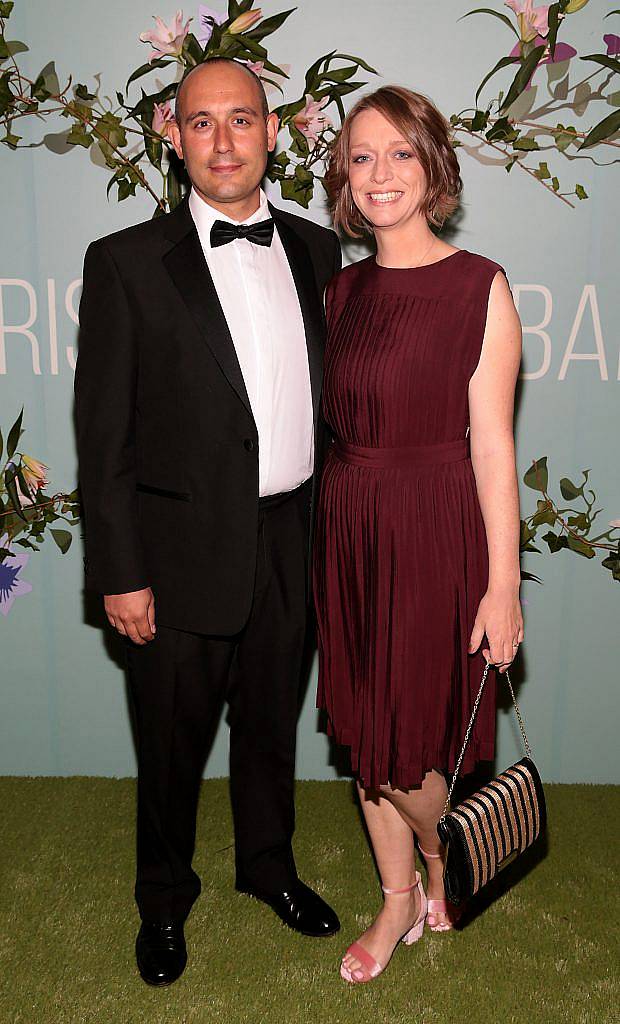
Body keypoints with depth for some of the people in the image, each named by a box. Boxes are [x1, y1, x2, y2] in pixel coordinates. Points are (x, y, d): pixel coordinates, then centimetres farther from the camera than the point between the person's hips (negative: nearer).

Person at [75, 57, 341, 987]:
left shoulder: (317, 251, 5)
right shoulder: (126, 262, -8)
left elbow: (332, 391, 10)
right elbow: (103, 434, -9)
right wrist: (119, 574, -11)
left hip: (291, 541, 4)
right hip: (186, 551, -3)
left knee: (271, 720, 21)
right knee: (173, 737, 14)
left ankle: (269, 863, 47)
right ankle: (164, 897, 40)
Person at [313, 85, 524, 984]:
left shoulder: (480, 286, -9)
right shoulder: (343, 288, 8)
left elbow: (491, 444, -11)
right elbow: (340, 419, 11)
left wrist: (503, 583, -11)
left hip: (433, 536, -5)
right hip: (346, 530, 6)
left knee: (405, 747, 4)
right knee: (364, 732, 15)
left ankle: (449, 871, 39)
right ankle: (399, 903, 38)